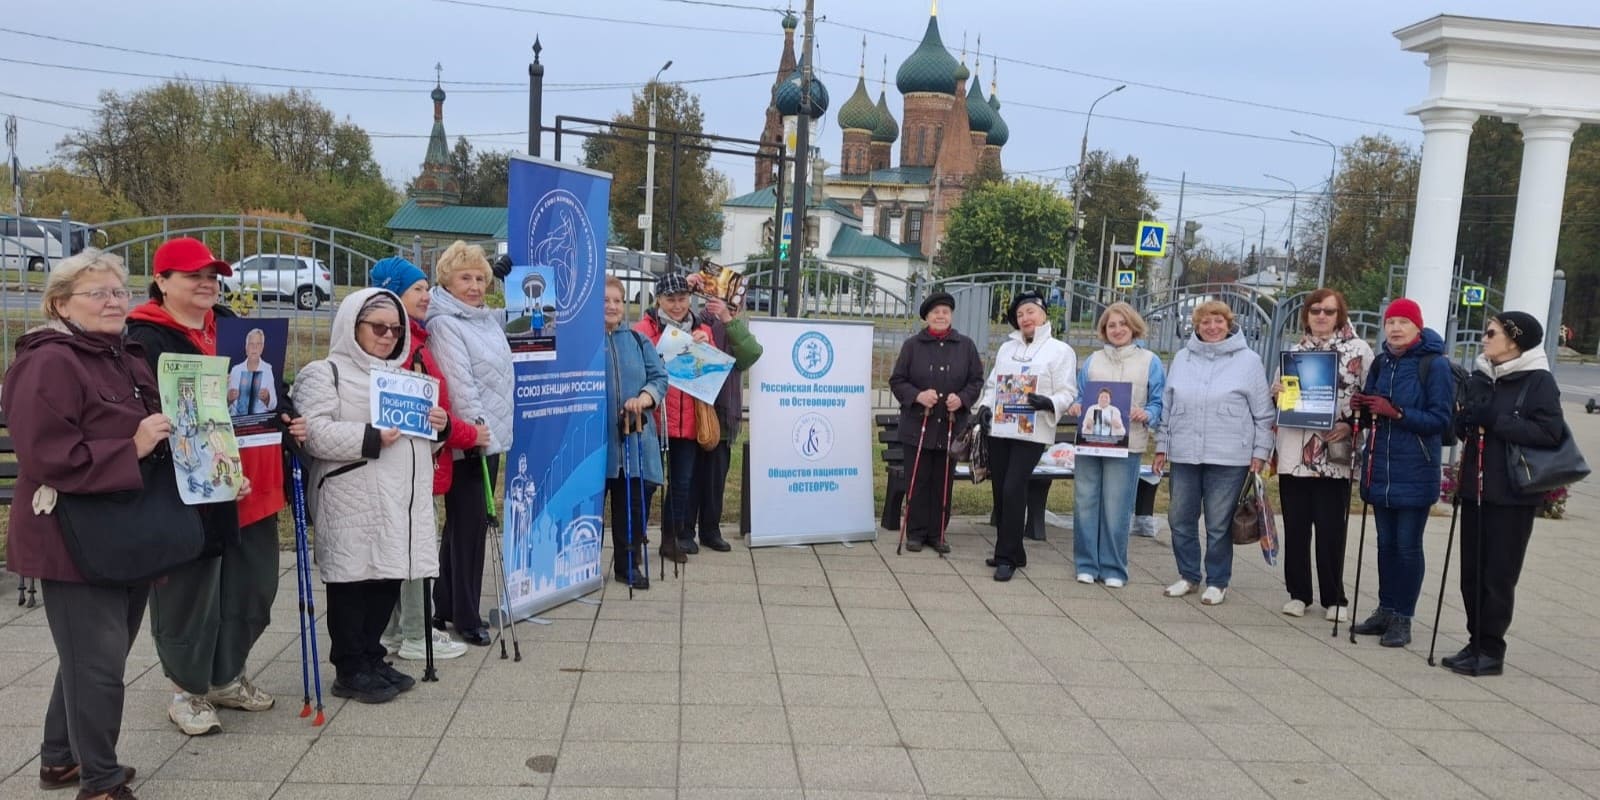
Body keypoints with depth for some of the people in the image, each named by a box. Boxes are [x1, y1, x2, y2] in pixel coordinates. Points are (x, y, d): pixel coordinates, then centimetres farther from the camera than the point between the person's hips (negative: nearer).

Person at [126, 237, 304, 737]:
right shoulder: (147, 340, -10)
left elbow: (268, 385, 22)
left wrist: (289, 418, 3)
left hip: (251, 484, 8)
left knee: (253, 586, 15)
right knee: (191, 593, 5)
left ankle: (227, 677, 34)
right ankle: (189, 691, 23)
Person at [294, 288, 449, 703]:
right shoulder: (324, 373, -3)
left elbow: (417, 433, 30)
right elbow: (315, 433, -16)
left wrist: (439, 425, 8)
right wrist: (371, 438, -21)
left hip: (402, 502, 7)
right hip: (354, 505, -7)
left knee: (389, 580, 11)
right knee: (353, 582, 0)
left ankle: (372, 658, 25)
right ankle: (350, 671, 10)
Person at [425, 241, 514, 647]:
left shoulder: (488, 320, 15)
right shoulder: (444, 324, -12)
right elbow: (458, 383, -19)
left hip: (490, 436, 9)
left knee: (469, 523, 14)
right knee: (469, 525, -3)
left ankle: (445, 606, 25)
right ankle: (465, 618, 6)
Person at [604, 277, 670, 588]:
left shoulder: (638, 340, 12)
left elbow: (660, 377, 5)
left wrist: (644, 398, -14)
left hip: (635, 439, 3)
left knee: (633, 502, 7)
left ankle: (628, 565, 20)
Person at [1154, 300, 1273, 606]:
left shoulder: (1248, 361, 0)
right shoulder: (1182, 358, 10)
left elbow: (1263, 414, 1)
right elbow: (1167, 405, 14)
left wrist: (1259, 453, -3)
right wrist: (1162, 446, 13)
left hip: (1229, 458, -4)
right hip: (1184, 455, 4)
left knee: (1219, 524, 3)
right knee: (1180, 519, 9)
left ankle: (1217, 582, 17)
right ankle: (1188, 576, 25)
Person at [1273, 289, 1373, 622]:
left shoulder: (1359, 350, 1)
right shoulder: (1294, 351, 13)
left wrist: (1349, 425, -14)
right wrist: (1276, 393, -2)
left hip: (1334, 454, -3)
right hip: (1294, 453, 4)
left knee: (1331, 529, 0)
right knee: (1295, 526, 8)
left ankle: (1334, 598, 13)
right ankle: (1298, 593, 18)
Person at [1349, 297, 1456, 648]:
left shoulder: (1435, 365, -9)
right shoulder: (1382, 362, 9)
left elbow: (1441, 419, -13)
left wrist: (1396, 412, -23)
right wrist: (1362, 407, -4)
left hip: (1414, 473, -6)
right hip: (1380, 470, 6)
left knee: (1407, 546, 1)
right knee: (1386, 544, 13)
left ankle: (1402, 618, 10)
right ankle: (1385, 610, 23)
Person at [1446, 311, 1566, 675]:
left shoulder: (1539, 381, -8)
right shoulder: (1480, 378, 11)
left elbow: (1550, 432, -19)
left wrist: (1494, 421, -20)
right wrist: (1465, 419, -6)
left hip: (1513, 495, -6)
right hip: (1474, 488, 6)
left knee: (1499, 574, -1)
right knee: (1472, 571, 9)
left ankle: (1491, 650, 7)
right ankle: (1476, 642, 19)